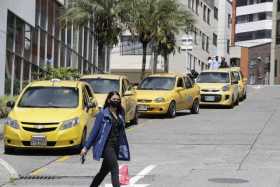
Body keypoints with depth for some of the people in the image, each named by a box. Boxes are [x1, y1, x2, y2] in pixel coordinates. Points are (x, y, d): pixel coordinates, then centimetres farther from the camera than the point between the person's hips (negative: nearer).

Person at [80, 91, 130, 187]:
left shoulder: (120, 114, 10)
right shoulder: (103, 114, -6)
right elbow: (94, 131, -5)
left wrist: (124, 148, 13)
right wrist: (86, 147, -7)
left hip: (116, 146, 6)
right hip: (106, 146, -6)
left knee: (104, 171, 15)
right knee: (115, 169, -16)